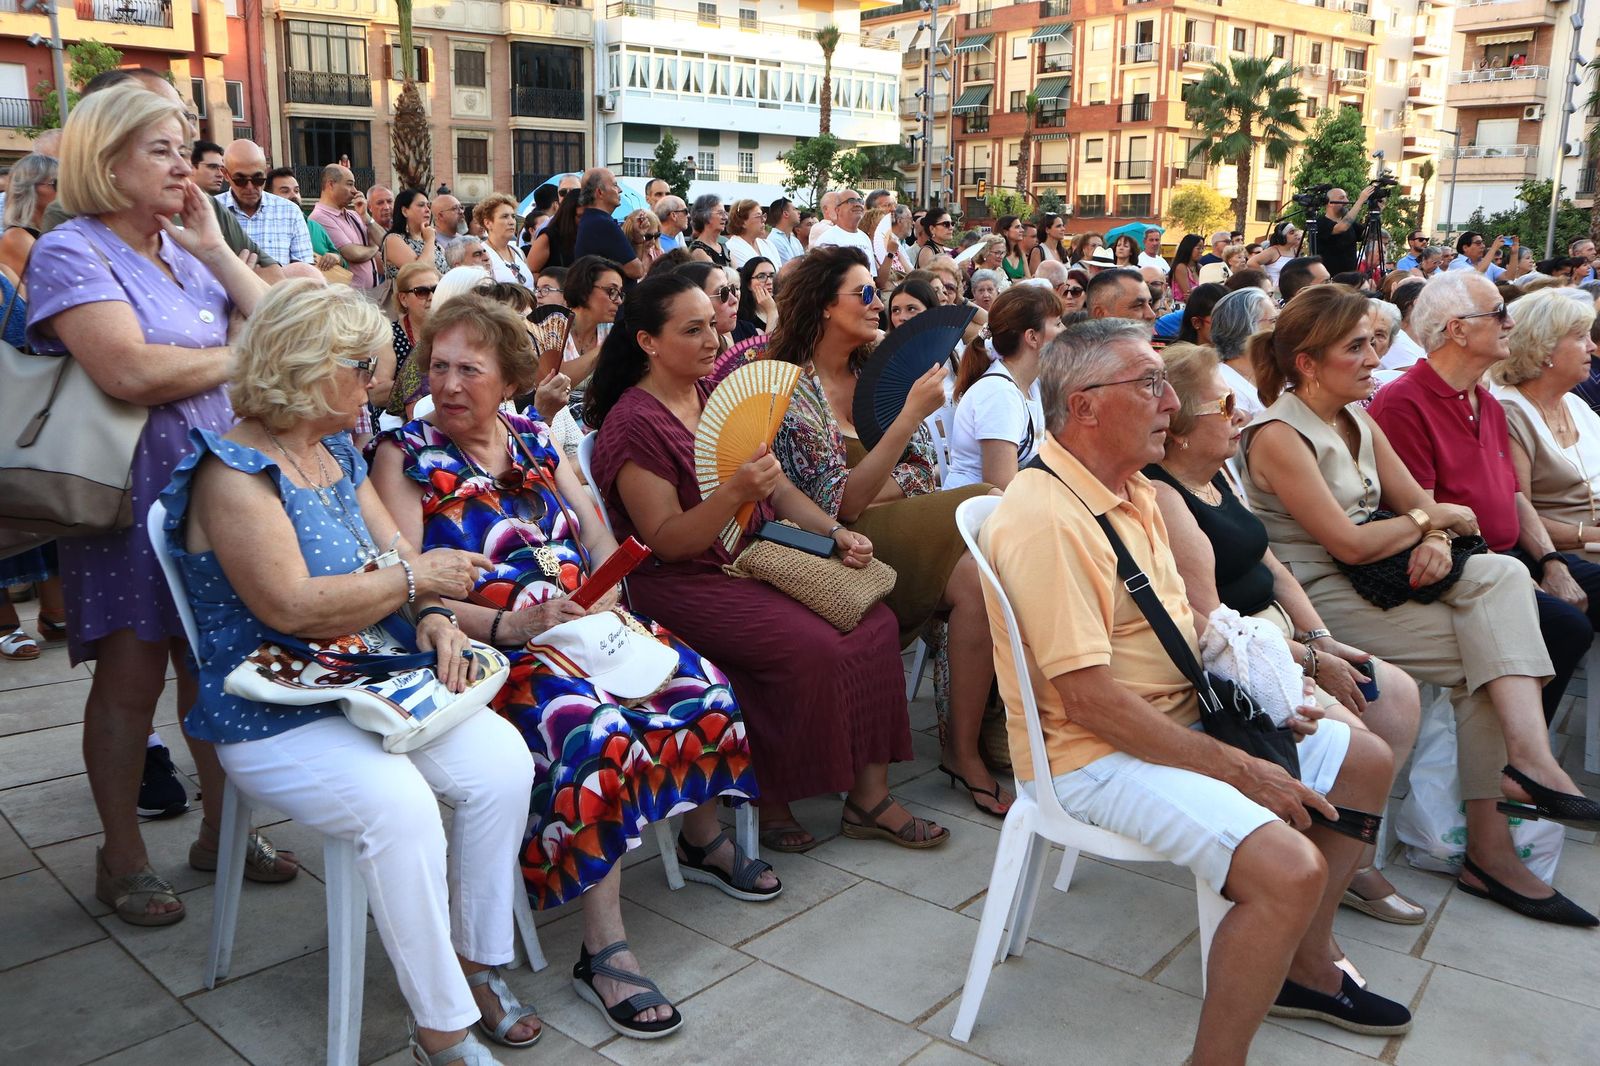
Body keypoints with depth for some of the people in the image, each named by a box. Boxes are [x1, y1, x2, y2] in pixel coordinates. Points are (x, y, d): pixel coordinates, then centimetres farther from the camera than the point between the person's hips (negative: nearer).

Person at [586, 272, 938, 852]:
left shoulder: (720, 394, 13)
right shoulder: (633, 423, -10)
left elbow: (779, 487, 15)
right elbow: (667, 542, -15)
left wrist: (836, 533, -1)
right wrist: (734, 492, -29)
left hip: (759, 557, 7)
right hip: (685, 582, -7)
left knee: (875, 621, -12)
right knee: (812, 646, -27)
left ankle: (869, 794, -6)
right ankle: (770, 803, -6)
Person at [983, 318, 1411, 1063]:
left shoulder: (1132, 489, 7)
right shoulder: (1046, 519, -25)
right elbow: (1089, 700, -27)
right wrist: (1239, 771, -21)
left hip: (1185, 713, 10)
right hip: (1095, 752, -10)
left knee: (1365, 764, 16)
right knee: (1290, 868, -27)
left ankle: (1304, 969, 30)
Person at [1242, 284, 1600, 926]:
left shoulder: (1359, 421, 13)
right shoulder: (1278, 436, -14)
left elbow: (1417, 500, 12)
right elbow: (1349, 544, -18)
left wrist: (1436, 542, -11)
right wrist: (1431, 519, -4)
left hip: (1373, 581, 8)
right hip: (1316, 598, -7)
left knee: (1501, 574, -15)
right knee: (1481, 655, -16)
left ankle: (1528, 750, -23)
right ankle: (1488, 843, -10)